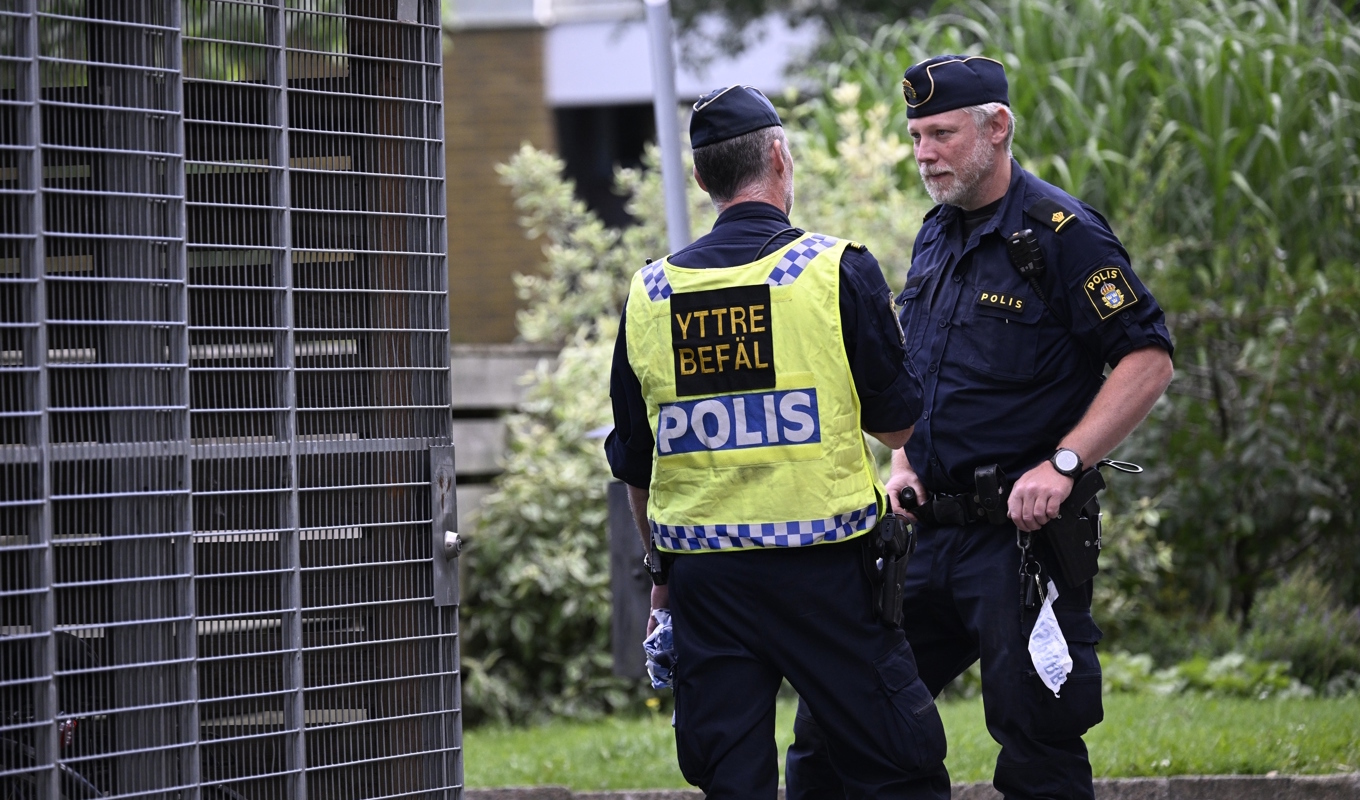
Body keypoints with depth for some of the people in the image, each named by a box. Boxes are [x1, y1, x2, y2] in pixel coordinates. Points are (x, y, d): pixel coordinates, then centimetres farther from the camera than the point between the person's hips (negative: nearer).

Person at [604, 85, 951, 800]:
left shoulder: (649, 293, 5)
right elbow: (898, 424, 1)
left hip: (701, 577, 4)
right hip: (821, 568, -4)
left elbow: (634, 465, 13)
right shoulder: (836, 271, -6)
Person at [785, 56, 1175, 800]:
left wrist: (1062, 465, -21)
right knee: (831, 718, 8)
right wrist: (902, 461, 10)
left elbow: (1148, 359, -15)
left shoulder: (1060, 233, -11)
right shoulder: (935, 237, 14)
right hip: (930, 531, 8)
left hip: (1022, 533, -8)